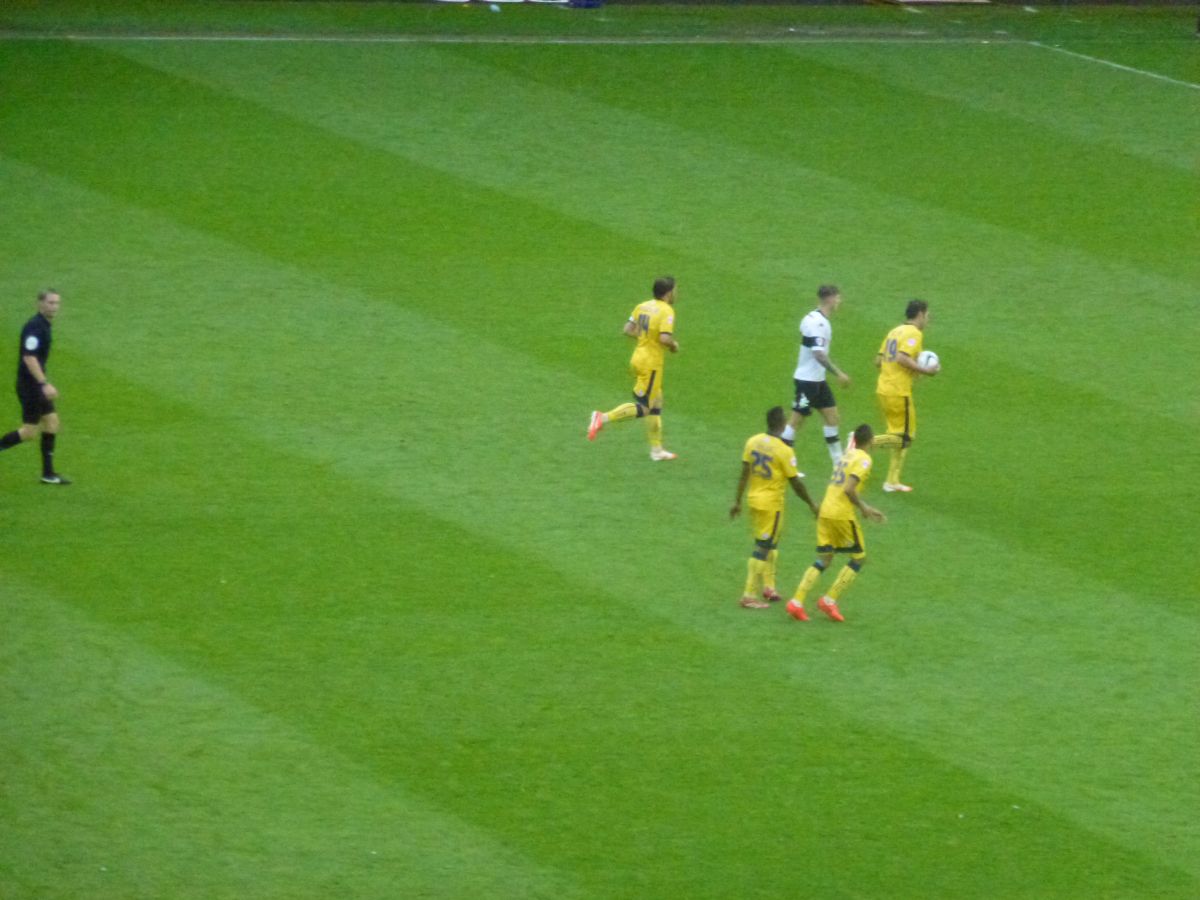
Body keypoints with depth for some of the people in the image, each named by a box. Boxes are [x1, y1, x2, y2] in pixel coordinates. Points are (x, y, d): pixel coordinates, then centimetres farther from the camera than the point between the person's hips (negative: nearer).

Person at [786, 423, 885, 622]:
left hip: (825, 512, 8)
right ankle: (829, 600, 2)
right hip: (843, 514, -8)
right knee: (858, 559, 7)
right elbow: (849, 489, -21)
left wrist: (867, 508, 27)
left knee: (823, 560, 11)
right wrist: (863, 507, -6)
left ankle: (797, 601, -2)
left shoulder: (848, 455, 17)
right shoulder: (864, 460, -10)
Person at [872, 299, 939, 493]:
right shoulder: (914, 333, -10)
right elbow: (902, 358, -24)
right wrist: (924, 370, -14)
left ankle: (892, 482, 17)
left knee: (901, 436, 17)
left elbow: (878, 361, 16)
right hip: (899, 392, -9)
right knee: (905, 437, -1)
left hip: (883, 388, 9)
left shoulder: (894, 331, 16)